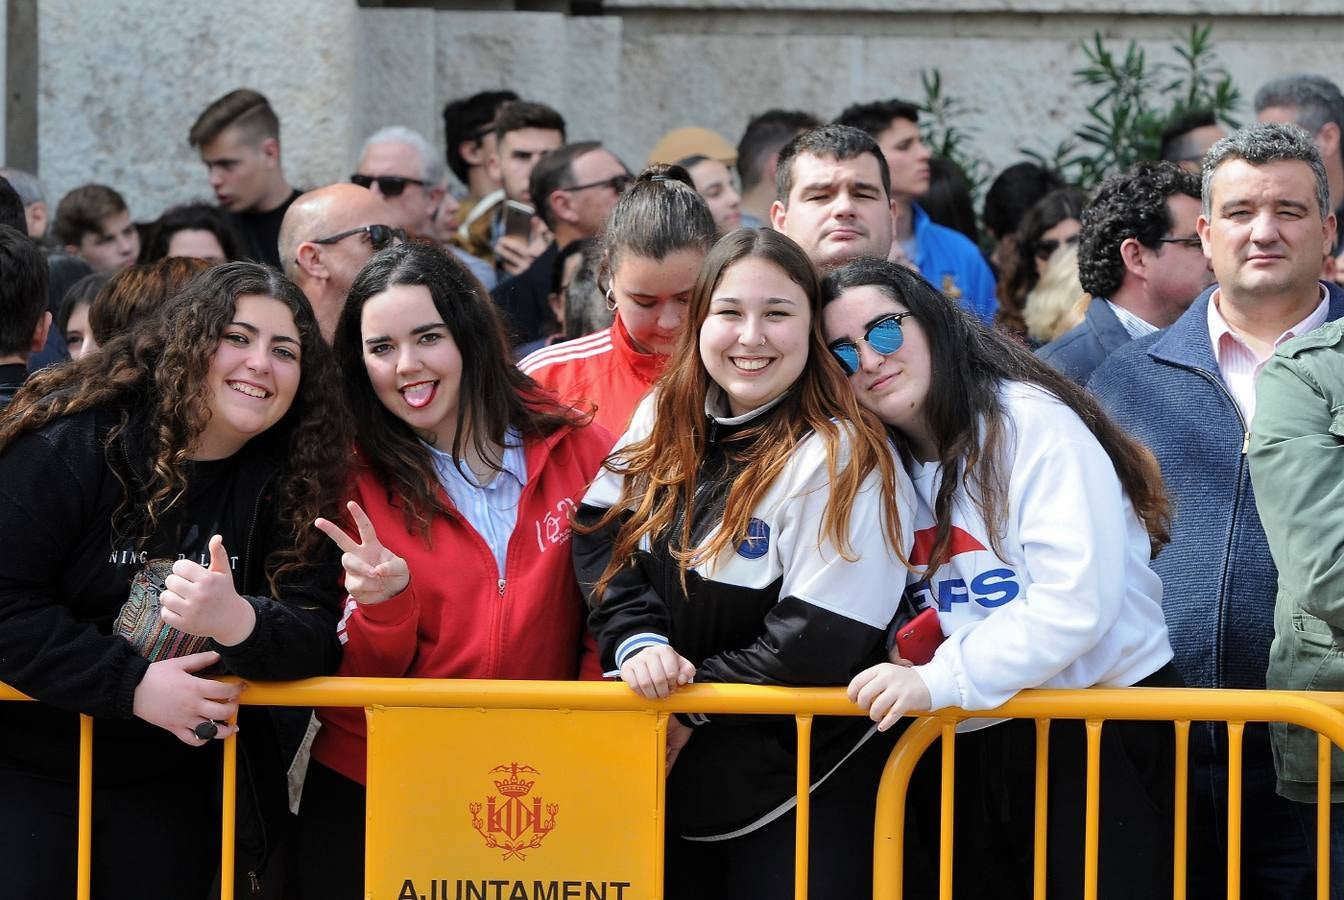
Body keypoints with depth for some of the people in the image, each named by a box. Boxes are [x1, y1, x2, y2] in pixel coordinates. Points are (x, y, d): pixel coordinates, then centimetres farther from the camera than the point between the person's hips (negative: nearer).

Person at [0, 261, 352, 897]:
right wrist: (131, 685, -25)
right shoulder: (78, 443, -13)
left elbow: (316, 638, -10)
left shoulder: (289, 483, 0)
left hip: (176, 789, 4)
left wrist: (239, 622, -33)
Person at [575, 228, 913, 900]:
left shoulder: (843, 459, -16)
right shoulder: (666, 418, 4)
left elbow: (816, 646, -20)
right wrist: (637, 640, -15)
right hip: (667, 769, 5)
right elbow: (601, 537, 1)